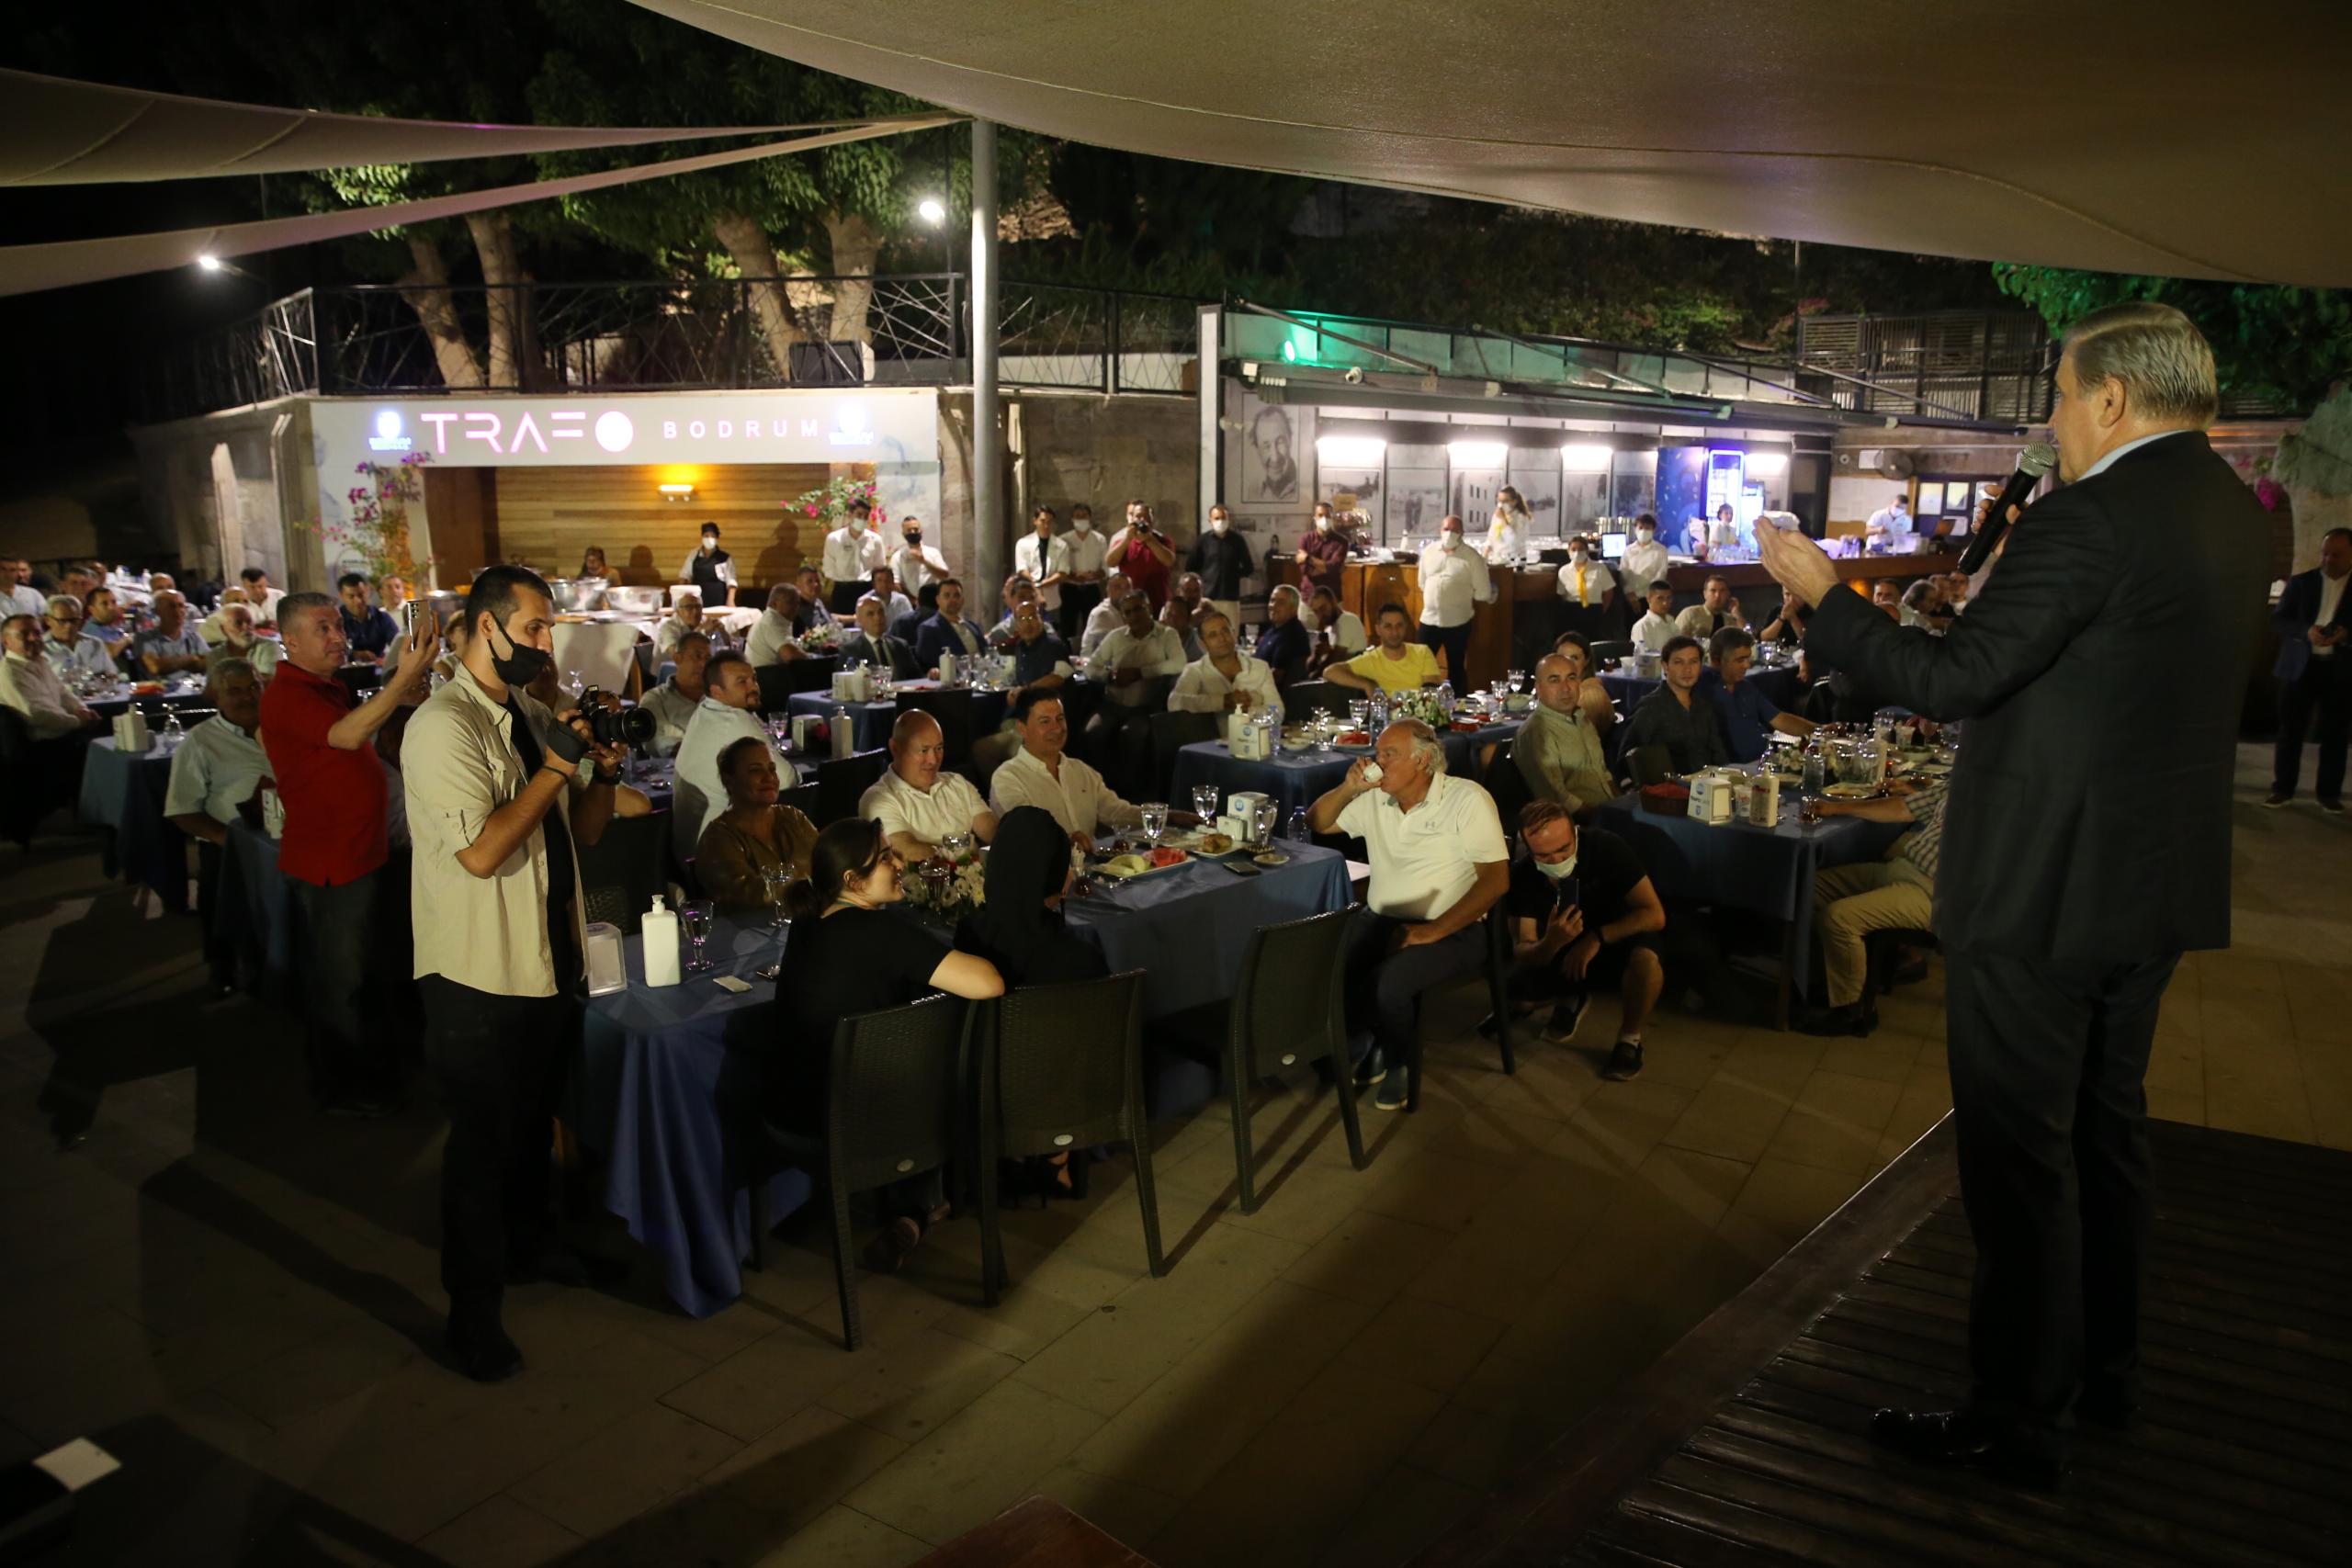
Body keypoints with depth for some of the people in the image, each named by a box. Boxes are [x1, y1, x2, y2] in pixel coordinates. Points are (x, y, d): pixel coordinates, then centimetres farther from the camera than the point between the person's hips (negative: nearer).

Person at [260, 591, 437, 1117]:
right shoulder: (286, 695, -20)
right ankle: (342, 1089, 19)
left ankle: (365, 1067, 38)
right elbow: (348, 734, -36)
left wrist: (400, 672, 5)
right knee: (340, 980, 4)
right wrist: (405, 677, -44)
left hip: (358, 852, 10)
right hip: (328, 863, -10)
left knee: (356, 973, 23)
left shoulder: (328, 687, 11)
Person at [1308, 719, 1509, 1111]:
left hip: (1450, 929, -5)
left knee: (1390, 982, -33)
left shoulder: (1466, 799, -8)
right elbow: (1316, 823, 18)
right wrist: (1349, 787, -3)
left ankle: (1399, 1060, 1)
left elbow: (1496, 878, -13)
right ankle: (1377, 1043, 7)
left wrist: (1433, 931, -21)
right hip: (1379, 918, 5)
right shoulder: (1374, 798, 8)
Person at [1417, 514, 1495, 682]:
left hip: (1457, 622, -3)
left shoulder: (1471, 557, -6)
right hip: (1429, 619, 3)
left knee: (1456, 668, 8)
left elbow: (1483, 593, -4)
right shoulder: (1428, 552, 6)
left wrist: (1463, 606, 2)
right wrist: (1433, 602, 12)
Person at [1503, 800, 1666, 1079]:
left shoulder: (1607, 847, -26)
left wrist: (1596, 938, -33)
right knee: (1514, 996, -23)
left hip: (1615, 942, -2)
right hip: (1560, 953, 2)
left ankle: (1629, 1040, -9)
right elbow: (1523, 954, -21)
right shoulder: (1521, 875, -20)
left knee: (1646, 956, -37)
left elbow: (1655, 915, -24)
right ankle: (1570, 1000, 13)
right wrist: (1552, 942, -44)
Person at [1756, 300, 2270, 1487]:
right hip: (2157, 886, 9)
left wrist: (1823, 594, -10)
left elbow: (1948, 681, -22)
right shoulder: (2233, 514, 8)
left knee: (2019, 1150, 2)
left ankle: (2020, 1419, 14)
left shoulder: (2090, 519, -21)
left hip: (2041, 891, -9)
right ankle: (2101, 1366, 37)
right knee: (2105, 1126, 21)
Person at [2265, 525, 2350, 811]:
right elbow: (2278, 619, 2)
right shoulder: (2301, 581, 7)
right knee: (2290, 728, 2)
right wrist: (2307, 631, -16)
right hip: (2301, 664, 0)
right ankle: (2282, 788, 10)